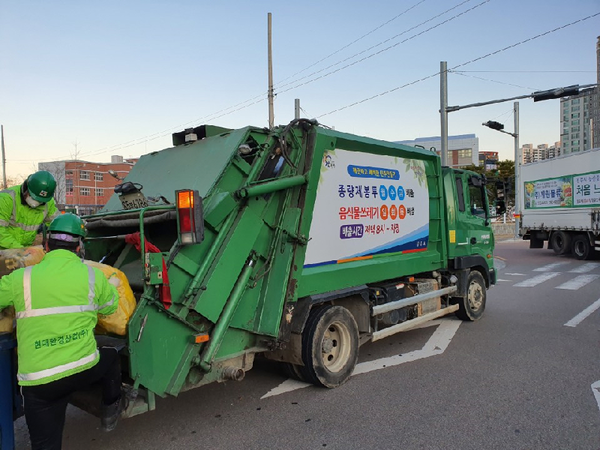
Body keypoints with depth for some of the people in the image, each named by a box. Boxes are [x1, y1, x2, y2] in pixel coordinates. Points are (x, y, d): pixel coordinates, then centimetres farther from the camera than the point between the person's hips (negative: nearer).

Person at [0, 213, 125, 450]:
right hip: (85, 370, 0)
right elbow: (110, 306, 14)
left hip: (38, 382, 0)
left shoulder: (21, 279, -3)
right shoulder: (92, 275, -2)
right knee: (110, 356, 33)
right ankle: (111, 410, 46)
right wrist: (111, 285, 33)